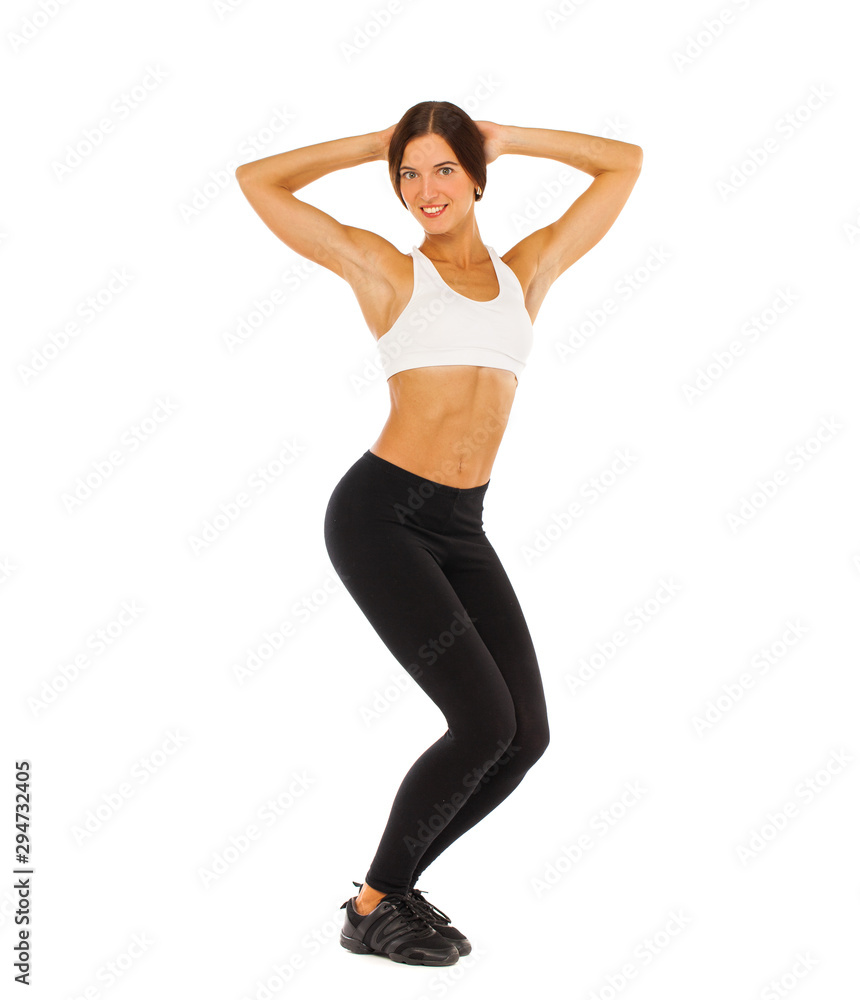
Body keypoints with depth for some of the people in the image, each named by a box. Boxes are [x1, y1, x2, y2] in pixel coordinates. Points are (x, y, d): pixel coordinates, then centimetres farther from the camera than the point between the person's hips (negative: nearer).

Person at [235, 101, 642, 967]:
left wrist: (504, 138, 19)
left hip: (460, 528, 6)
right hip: (381, 513, -5)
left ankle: (390, 886, 21)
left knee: (526, 734, 0)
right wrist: (377, 143, 10)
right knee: (483, 721, -12)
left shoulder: (529, 269, 14)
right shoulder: (387, 270, 4)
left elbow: (623, 163, 21)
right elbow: (257, 181, 3)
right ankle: (373, 910, 10)